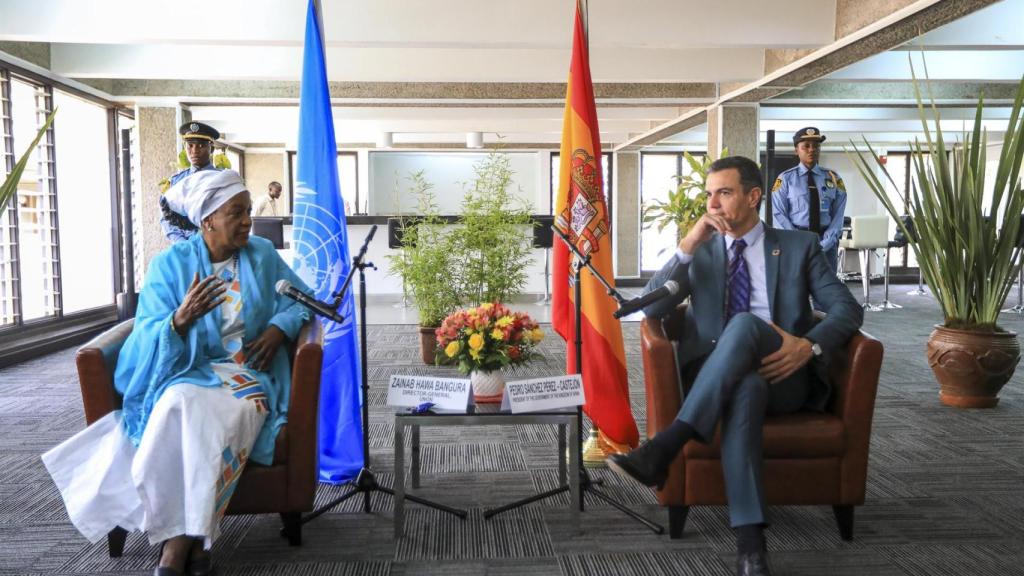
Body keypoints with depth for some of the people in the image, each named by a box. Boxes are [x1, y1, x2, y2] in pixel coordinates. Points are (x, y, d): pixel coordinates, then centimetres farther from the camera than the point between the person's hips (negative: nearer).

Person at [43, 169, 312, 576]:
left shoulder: (263, 255, 9)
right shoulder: (169, 264, 4)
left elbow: (298, 299, 17)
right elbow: (150, 338, -2)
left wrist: (278, 329, -5)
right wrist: (181, 319, -25)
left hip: (247, 370, 1)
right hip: (188, 370, 0)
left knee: (229, 411, -36)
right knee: (182, 406, -37)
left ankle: (179, 540, -26)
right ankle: (192, 539, -28)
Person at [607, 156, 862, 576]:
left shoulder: (800, 246, 13)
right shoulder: (700, 251, 16)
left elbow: (848, 309, 3)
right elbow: (651, 309, 2)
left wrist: (809, 345, -18)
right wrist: (687, 245, -7)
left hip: (783, 375, 0)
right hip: (718, 378, 1)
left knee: (745, 323, -35)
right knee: (746, 388, -39)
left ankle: (663, 448, -42)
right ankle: (749, 541, -43)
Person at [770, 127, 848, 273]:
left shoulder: (833, 178, 9)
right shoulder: (785, 179, 2)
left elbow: (838, 215, 3)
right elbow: (779, 215, -5)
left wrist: (824, 244, -11)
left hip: (827, 243, 3)